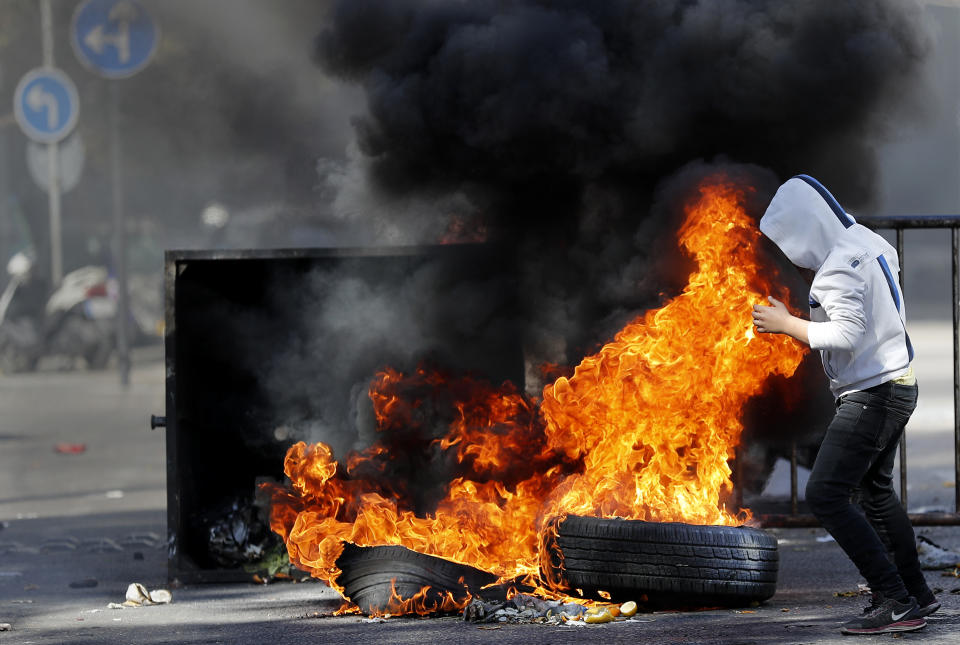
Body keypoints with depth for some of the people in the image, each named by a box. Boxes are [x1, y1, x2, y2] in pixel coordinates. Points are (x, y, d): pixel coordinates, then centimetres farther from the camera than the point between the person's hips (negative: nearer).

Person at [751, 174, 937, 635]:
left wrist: (786, 324, -19)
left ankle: (895, 603, -15)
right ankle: (917, 595, 33)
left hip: (872, 394, -10)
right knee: (875, 491, 25)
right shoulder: (868, 243, 8)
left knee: (825, 495, -13)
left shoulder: (840, 268, -21)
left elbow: (846, 335, -29)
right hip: (895, 385, 10)